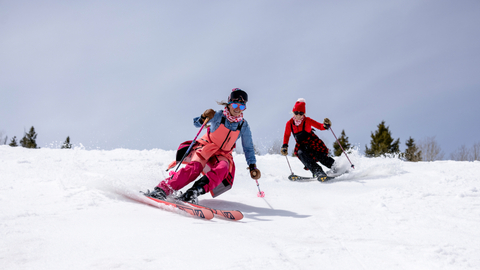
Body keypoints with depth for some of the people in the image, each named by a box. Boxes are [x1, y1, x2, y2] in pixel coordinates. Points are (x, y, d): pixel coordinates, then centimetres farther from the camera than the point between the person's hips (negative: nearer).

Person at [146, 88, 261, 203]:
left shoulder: (243, 126, -3)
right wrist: (204, 118, -36)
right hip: (206, 148, -3)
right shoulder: (219, 116, -10)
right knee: (195, 167, -33)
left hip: (222, 155, 3)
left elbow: (248, 148, 6)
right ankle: (162, 190, -42)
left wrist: (252, 167, -3)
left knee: (222, 169, -33)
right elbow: (197, 123, -14)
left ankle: (194, 192, -46)